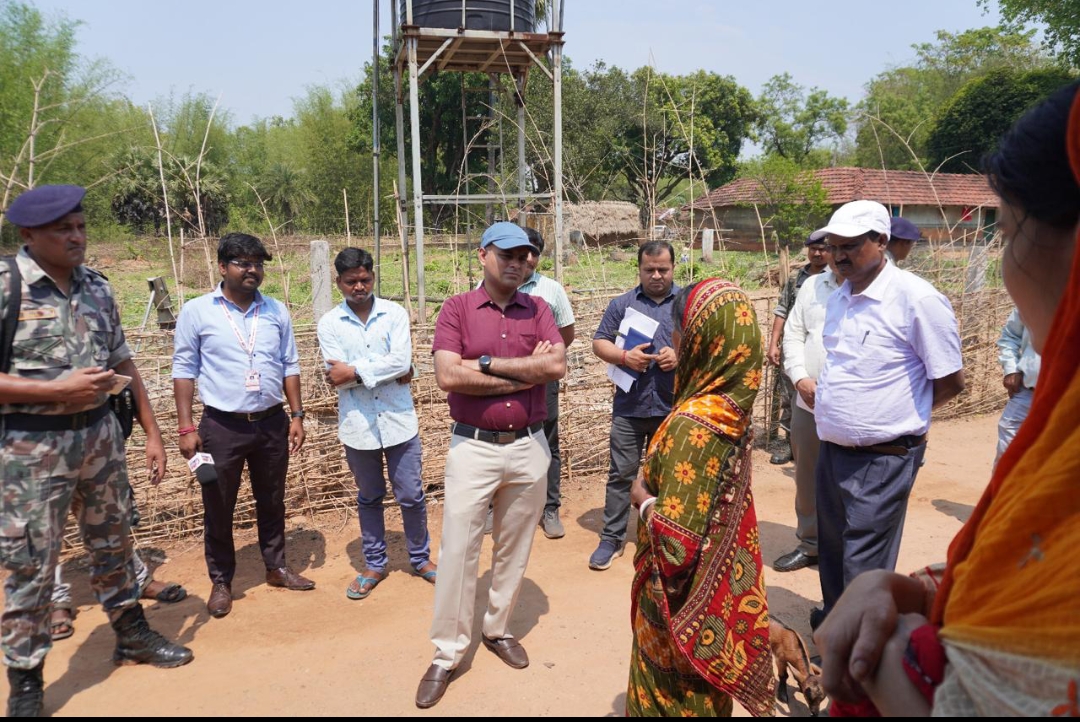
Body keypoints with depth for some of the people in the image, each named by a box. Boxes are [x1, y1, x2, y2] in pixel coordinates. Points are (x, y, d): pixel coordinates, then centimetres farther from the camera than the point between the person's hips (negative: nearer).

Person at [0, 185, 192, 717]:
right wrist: (60, 389, -20)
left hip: (100, 433, 5)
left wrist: (152, 432, 9)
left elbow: (123, 364, 10)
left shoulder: (96, 286, 4)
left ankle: (132, 637, 36)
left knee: (112, 544, 19)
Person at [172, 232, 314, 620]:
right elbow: (184, 370, -3)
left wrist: (297, 416, 4)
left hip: (271, 424, 3)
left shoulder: (276, 311, 5)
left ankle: (276, 567, 33)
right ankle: (221, 581, 25)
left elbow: (289, 366, 9)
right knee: (218, 508, 8)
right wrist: (186, 427, -7)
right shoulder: (197, 311, -4)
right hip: (222, 427, -3)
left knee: (272, 502, 16)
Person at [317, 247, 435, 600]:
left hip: (399, 421, 0)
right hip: (357, 425, 1)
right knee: (369, 498, 16)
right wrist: (390, 370, -14)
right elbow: (338, 378, -11)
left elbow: (402, 360, -15)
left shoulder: (394, 313, -2)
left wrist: (356, 372, -16)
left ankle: (420, 558, 30)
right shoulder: (329, 323, -1)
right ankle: (374, 565, 33)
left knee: (412, 496, 8)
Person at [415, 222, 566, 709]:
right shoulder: (456, 308, -3)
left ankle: (497, 629, 35)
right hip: (472, 448, -2)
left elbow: (557, 366, -11)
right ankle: (448, 653, 17)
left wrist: (487, 363, -14)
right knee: (457, 551, 2)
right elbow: (448, 376, -17)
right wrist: (526, 372, -13)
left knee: (514, 549, 15)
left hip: (529, 448, 3)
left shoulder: (537, 310, 4)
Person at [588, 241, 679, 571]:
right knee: (621, 473, 4)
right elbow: (599, 342, 5)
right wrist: (624, 357, -14)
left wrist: (680, 355, -15)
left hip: (673, 407, 0)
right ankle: (612, 538, 15)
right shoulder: (622, 304, 8)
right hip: (629, 407, 0)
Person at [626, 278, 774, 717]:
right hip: (715, 581, 8)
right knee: (701, 691, 26)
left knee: (671, 692, 15)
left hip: (680, 592, -8)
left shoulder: (692, 423, -30)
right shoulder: (731, 407, -4)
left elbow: (676, 538, -30)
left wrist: (643, 497, -13)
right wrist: (657, 483, 1)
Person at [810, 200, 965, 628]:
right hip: (832, 450, 8)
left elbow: (951, 382, -9)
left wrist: (904, 417, 3)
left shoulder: (917, 299, -15)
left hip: (882, 460, -7)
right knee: (832, 550, 21)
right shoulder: (838, 299, 8)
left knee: (865, 572, 2)